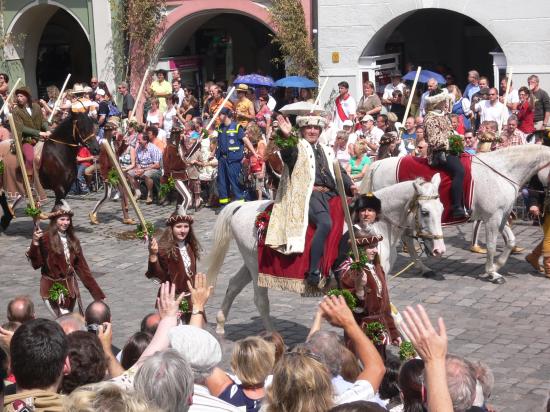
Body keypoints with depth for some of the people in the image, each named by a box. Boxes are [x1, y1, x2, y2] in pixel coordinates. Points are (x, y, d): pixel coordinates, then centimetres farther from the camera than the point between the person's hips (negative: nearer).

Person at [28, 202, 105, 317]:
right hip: (52, 289, -6)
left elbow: (82, 267, 9)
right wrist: (35, 244, -35)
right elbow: (36, 264, -20)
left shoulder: (73, 240, 7)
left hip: (70, 288, 6)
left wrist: (98, 294, 5)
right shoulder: (46, 239, -12)